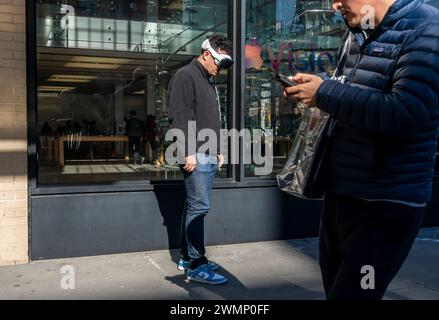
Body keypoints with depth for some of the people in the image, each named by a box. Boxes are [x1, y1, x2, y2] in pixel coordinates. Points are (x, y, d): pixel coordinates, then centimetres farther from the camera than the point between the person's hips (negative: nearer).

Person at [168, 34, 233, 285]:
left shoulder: (208, 81, 23)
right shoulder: (186, 76, -6)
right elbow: (180, 118, -16)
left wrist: (218, 151, 21)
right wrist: (188, 153, -21)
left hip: (210, 156, 9)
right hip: (196, 155, -9)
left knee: (195, 206, 11)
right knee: (199, 207, -9)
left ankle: (187, 257, 19)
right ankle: (196, 266, -3)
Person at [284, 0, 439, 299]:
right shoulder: (356, 34, 12)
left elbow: (405, 114, -27)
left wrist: (324, 93, -19)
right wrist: (310, 88, 3)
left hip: (385, 204, -8)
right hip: (339, 193, 8)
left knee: (350, 294, -1)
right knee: (334, 287, 20)